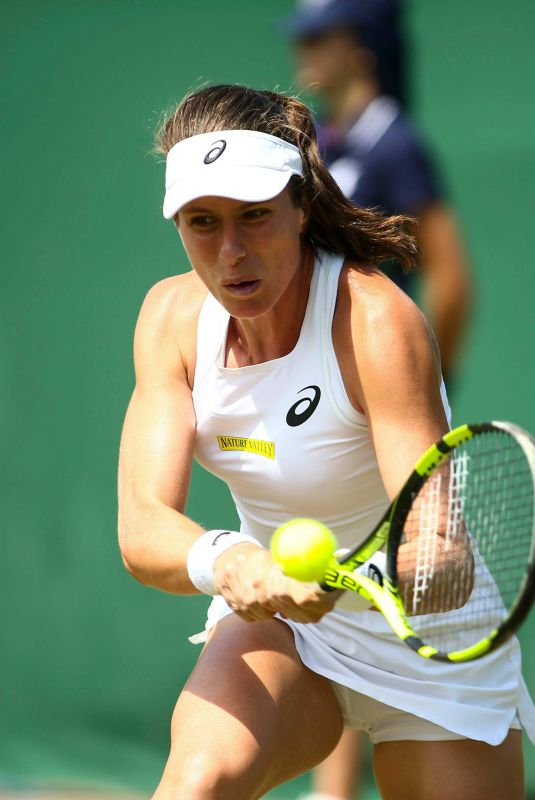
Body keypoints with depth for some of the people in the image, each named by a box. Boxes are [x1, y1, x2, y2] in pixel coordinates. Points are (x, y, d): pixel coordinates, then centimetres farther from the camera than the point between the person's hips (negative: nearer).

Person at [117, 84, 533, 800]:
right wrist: (224, 560, -44)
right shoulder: (173, 317, -11)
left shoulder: (379, 323, -26)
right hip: (272, 626, 2)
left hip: (426, 651, -2)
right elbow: (142, 526, -22)